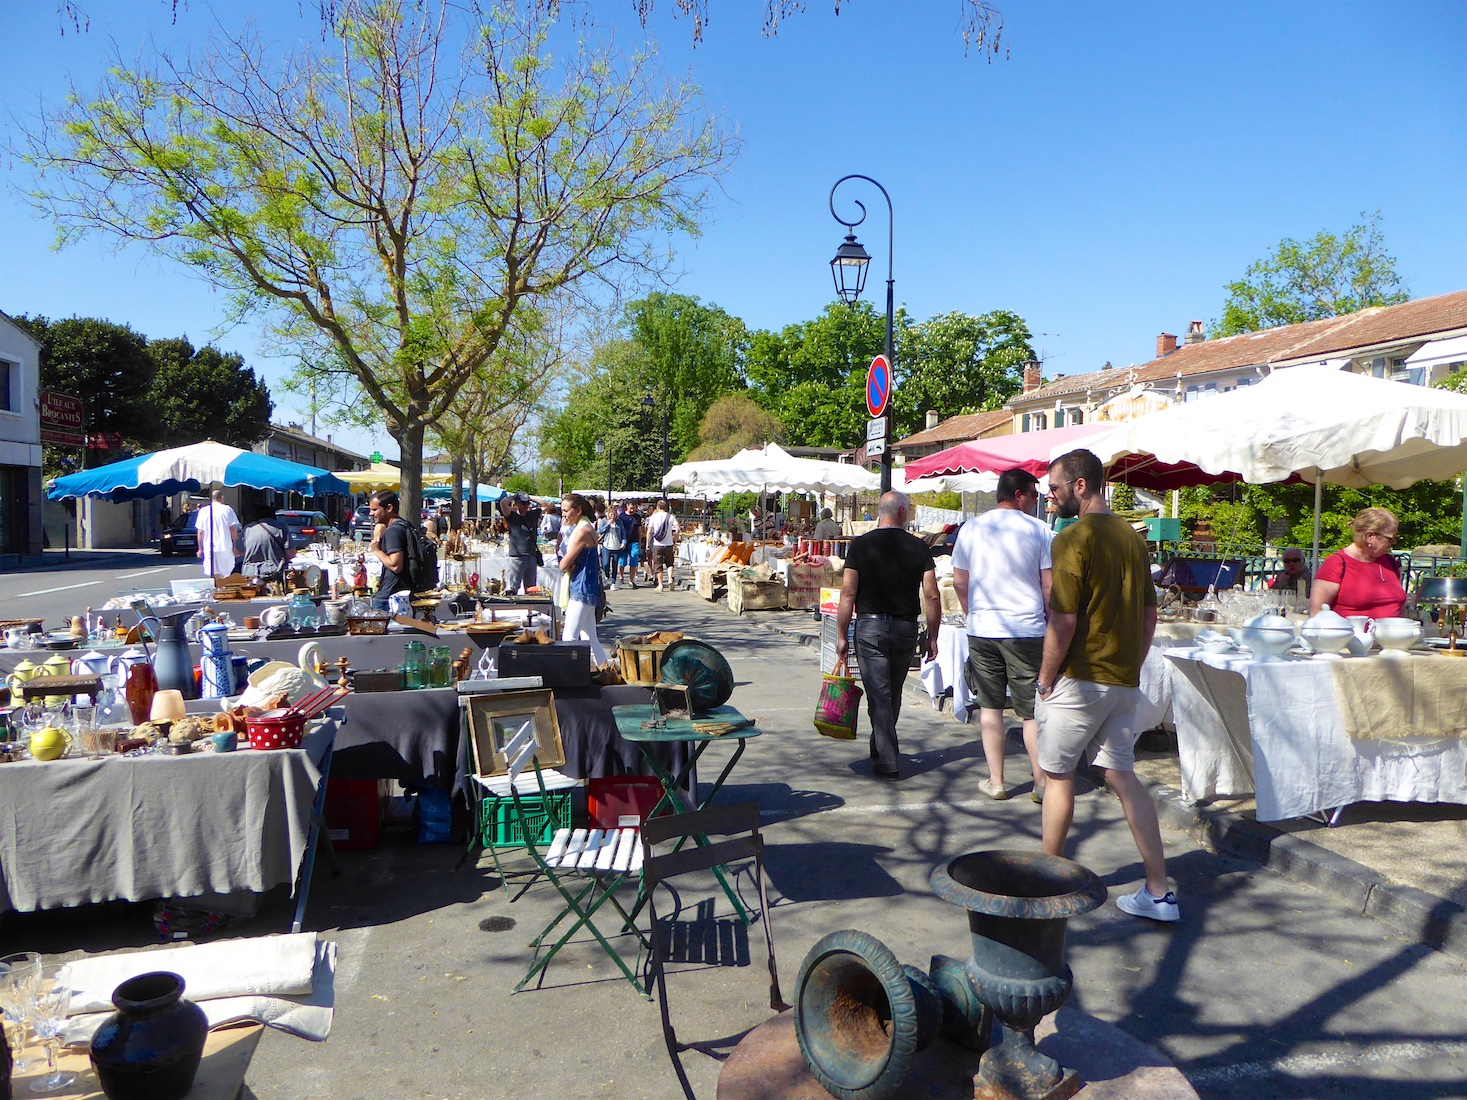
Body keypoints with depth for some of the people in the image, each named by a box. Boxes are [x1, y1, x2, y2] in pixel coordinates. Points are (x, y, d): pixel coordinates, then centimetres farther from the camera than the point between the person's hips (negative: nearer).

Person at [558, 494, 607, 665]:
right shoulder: (588, 528, 14)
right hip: (587, 589, 10)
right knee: (590, 638, 13)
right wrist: (570, 564, -6)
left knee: (569, 638, -9)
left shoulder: (582, 532, -16)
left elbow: (564, 564, -16)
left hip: (581, 590, -10)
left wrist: (568, 564, 4)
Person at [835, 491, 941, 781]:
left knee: (879, 694, 0)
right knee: (893, 694, 18)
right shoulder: (919, 547, 0)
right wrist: (932, 637, 6)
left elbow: (848, 593, -7)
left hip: (870, 626, -3)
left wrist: (841, 635, -1)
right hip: (906, 627, 3)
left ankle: (888, 763, -1)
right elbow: (932, 596, -3)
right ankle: (881, 750, 33)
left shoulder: (861, 545, -4)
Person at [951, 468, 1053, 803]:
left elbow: (959, 581, 9)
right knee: (1033, 712, 5)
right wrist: (1051, 622, 8)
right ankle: (1042, 784, 9)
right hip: (1027, 631, -3)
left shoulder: (971, 528, 4)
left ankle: (996, 782, 15)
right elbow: (1050, 587, -5)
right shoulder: (1040, 531, -4)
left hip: (981, 631, 3)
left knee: (990, 706, 11)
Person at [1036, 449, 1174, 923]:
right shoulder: (1131, 536, 9)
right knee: (1121, 775, 11)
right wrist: (1130, 668, 20)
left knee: (1058, 775, 8)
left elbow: (1063, 621, -19)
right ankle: (1158, 892, 10)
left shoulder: (1073, 538, -15)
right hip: (1124, 682, 7)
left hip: (1080, 680, -7)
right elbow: (1150, 614, 14)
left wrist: (1044, 681, -9)